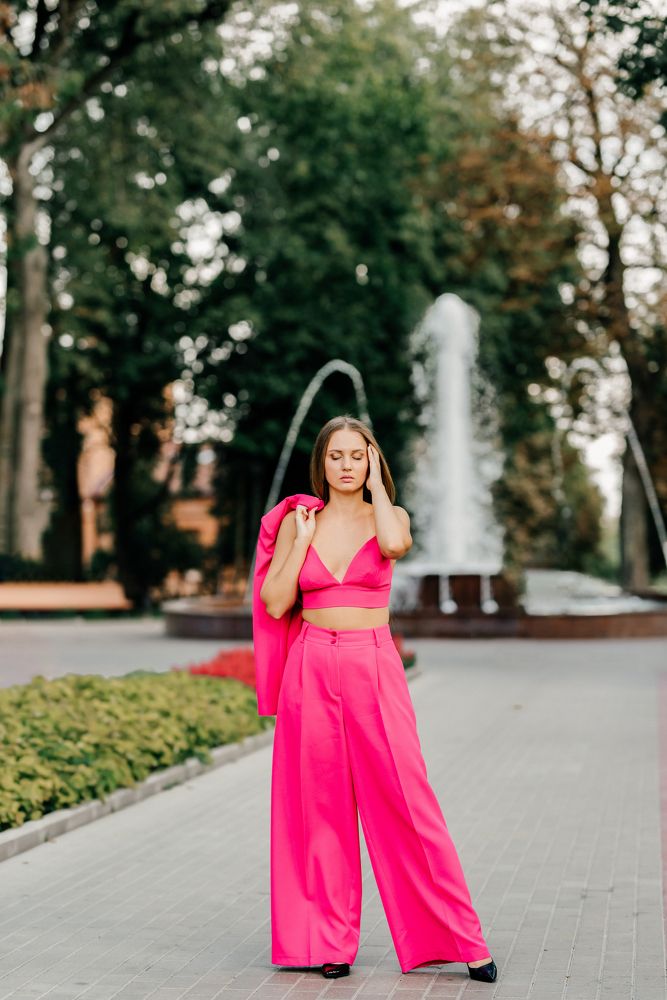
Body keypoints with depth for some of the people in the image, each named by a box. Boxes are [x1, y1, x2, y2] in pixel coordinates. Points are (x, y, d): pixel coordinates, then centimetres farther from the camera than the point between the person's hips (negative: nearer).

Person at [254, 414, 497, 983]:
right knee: (319, 806, 4)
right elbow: (275, 604, 1)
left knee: (405, 800, -4)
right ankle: (326, 941, 15)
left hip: (374, 669, -1)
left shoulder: (389, 516, 5)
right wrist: (302, 538, -3)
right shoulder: (297, 520, 7)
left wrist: (377, 485, -6)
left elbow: (394, 544, -21)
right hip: (311, 671, 2)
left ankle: (461, 939, 3)